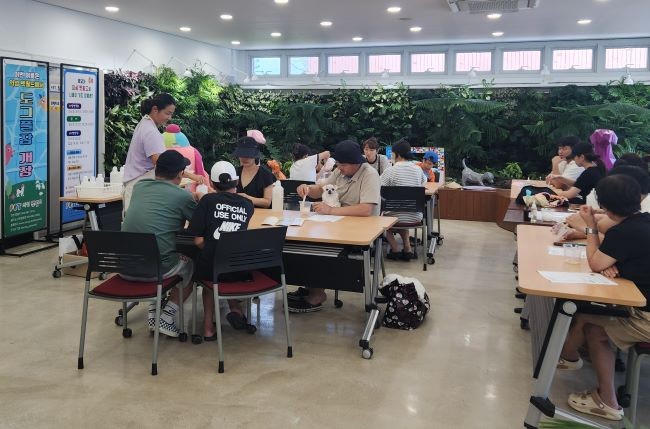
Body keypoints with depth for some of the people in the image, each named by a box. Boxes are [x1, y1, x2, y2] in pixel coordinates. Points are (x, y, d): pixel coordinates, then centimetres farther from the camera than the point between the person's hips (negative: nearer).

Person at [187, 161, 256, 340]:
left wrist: (209, 250, 12)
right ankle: (236, 310, 16)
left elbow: (198, 240, -8)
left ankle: (208, 326, 25)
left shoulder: (208, 200, -1)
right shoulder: (247, 205, 5)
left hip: (211, 266, -1)